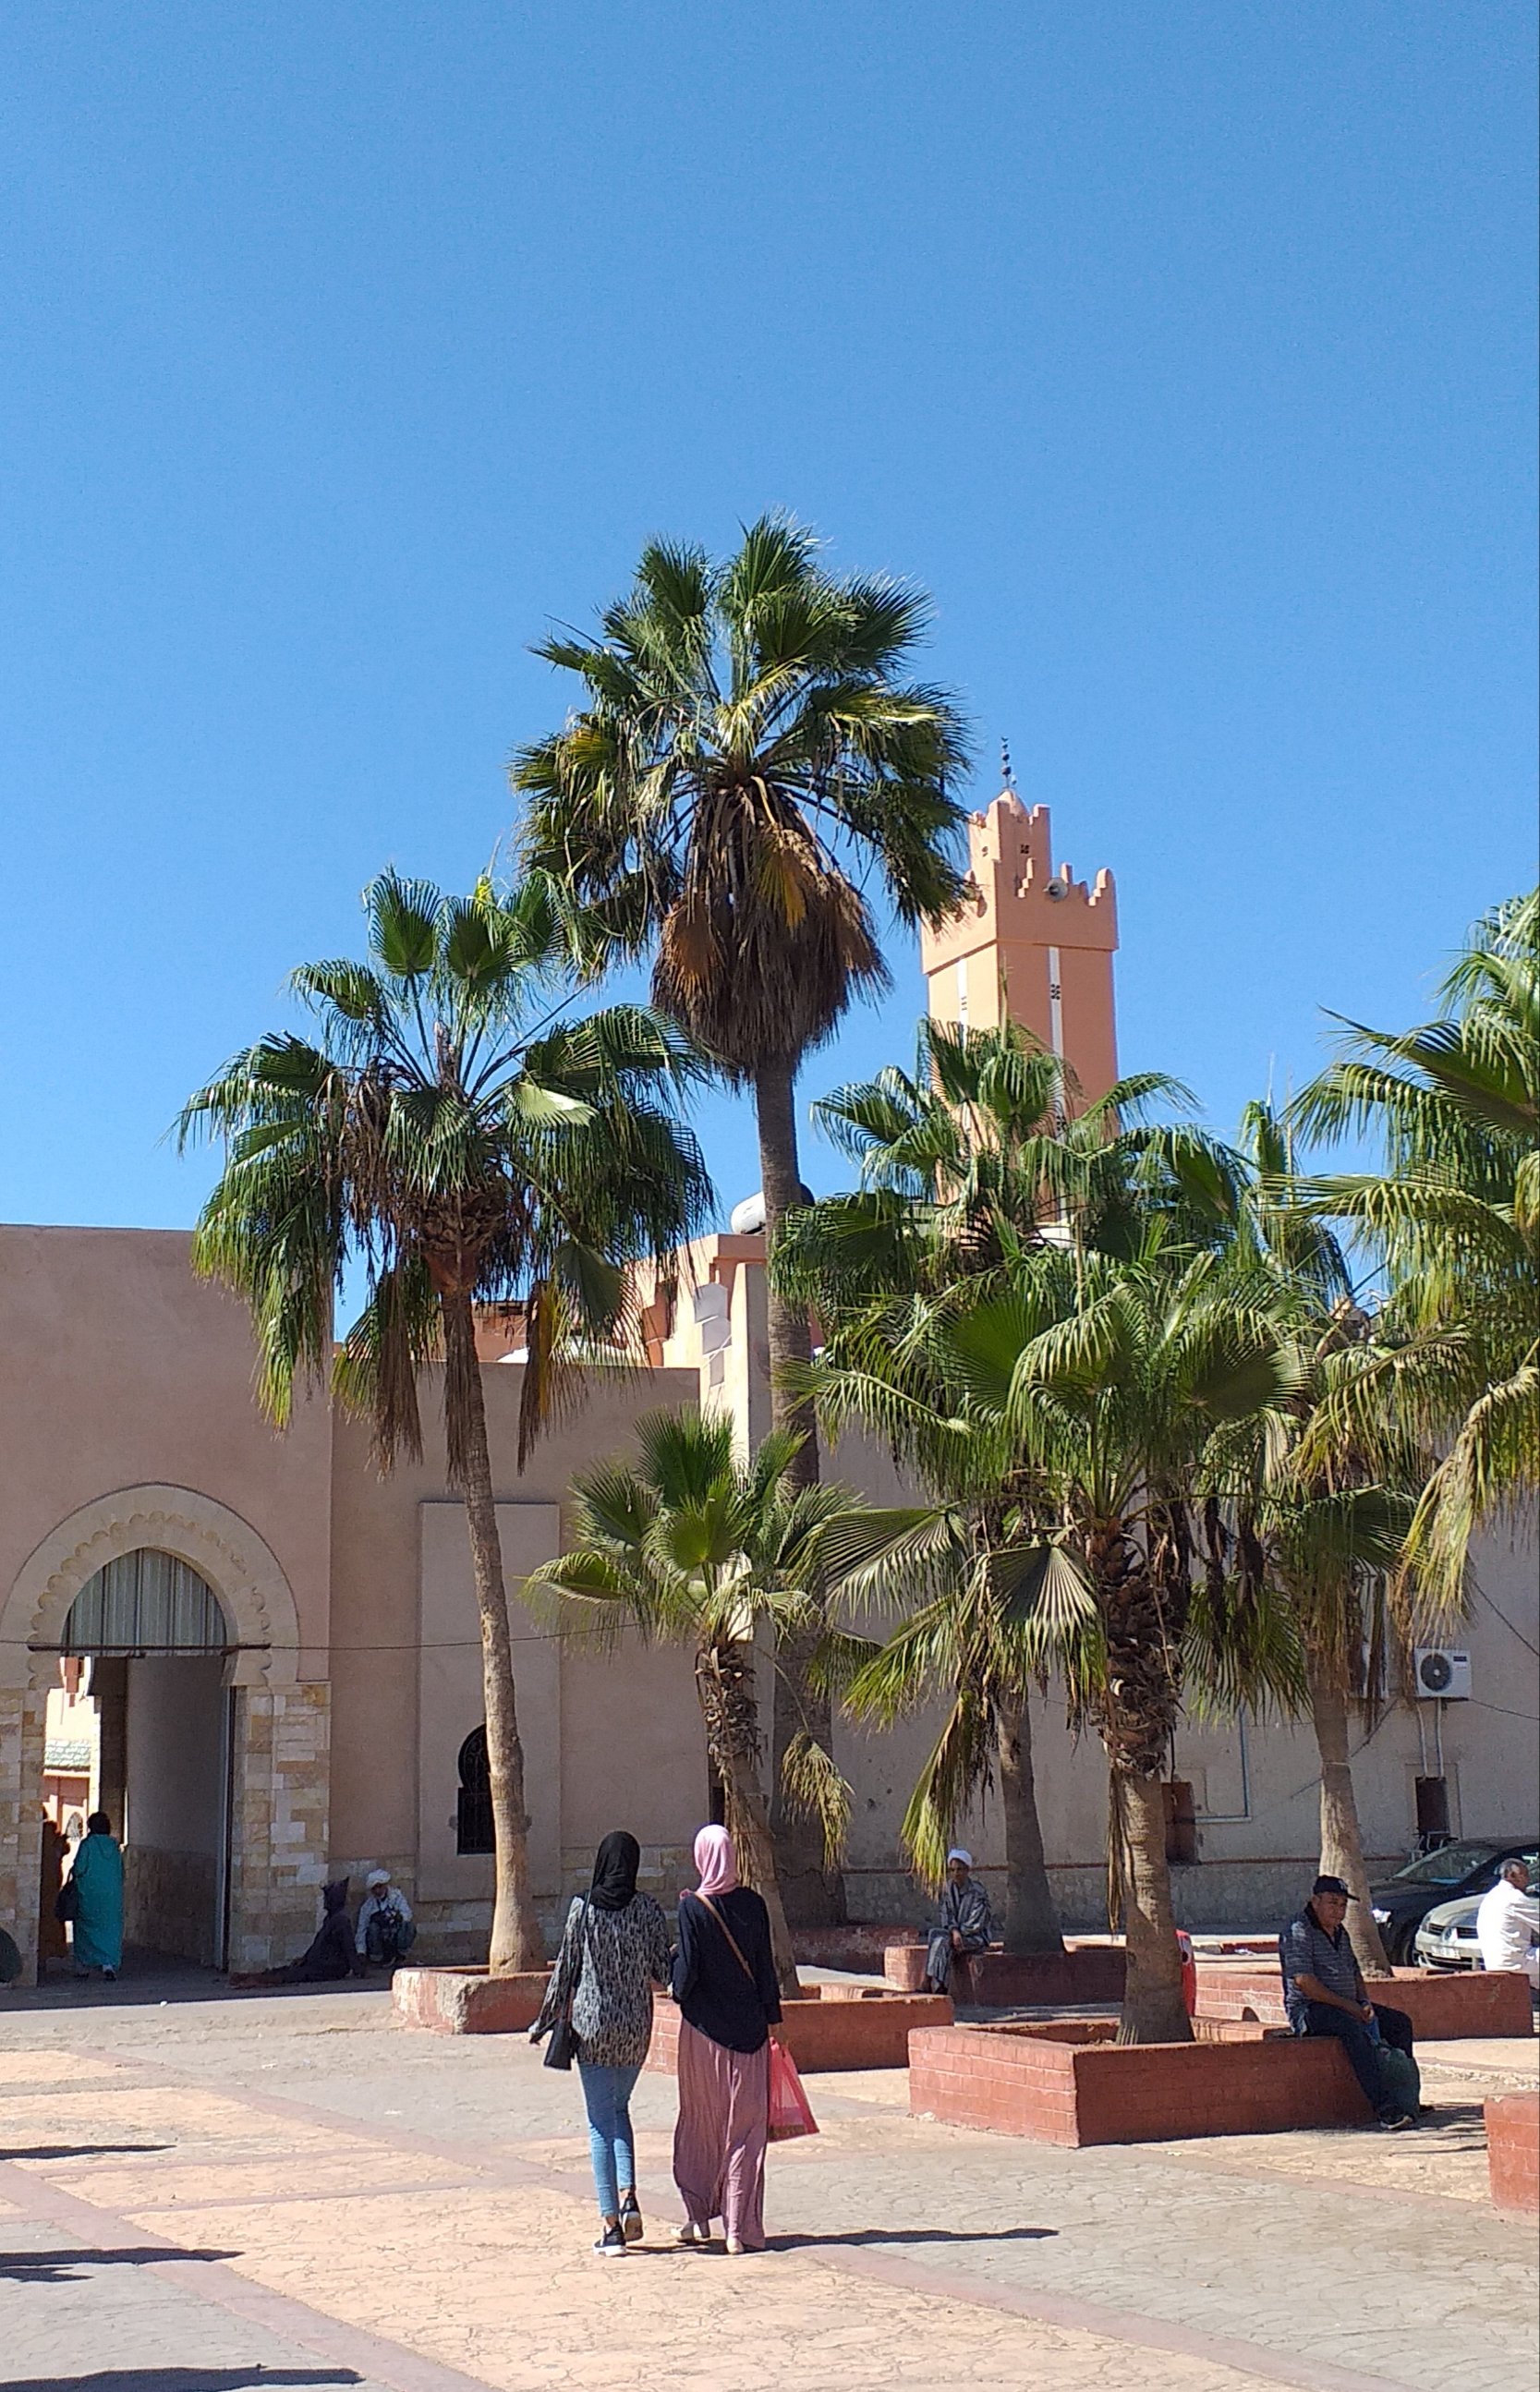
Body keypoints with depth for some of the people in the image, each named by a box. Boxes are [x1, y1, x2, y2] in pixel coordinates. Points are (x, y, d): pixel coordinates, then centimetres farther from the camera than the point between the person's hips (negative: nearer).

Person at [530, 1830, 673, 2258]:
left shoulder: (583, 1908, -8)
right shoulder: (648, 1909, -4)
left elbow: (565, 1969, -4)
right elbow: (663, 1973, 0)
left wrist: (546, 2021, 8)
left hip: (593, 2025, -2)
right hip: (636, 2026, 2)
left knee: (601, 2121, 4)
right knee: (619, 2108, 23)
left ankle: (610, 2226, 0)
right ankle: (628, 2198, 6)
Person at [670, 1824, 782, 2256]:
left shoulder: (693, 1908, -11)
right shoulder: (752, 1904, -2)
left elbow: (687, 1971, -13)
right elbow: (765, 1964, 2)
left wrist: (678, 1989, 9)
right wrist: (773, 2017, 10)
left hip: (704, 2027, -2)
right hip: (748, 2026, 2)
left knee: (700, 2122, 13)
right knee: (746, 2123, 4)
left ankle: (700, 2216, 17)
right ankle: (741, 2228, 2)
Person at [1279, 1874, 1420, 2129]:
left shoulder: (1340, 1932, 17)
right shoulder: (1299, 1932, -12)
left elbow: (1355, 1971, 26)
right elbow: (1304, 1982, -21)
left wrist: (1364, 2002, 5)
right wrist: (1347, 2006, -19)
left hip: (1347, 2008, 10)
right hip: (1308, 2011, -9)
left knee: (1400, 2022, 2)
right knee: (1354, 2028, -35)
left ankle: (1407, 2095, 0)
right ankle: (1385, 2108, -41)